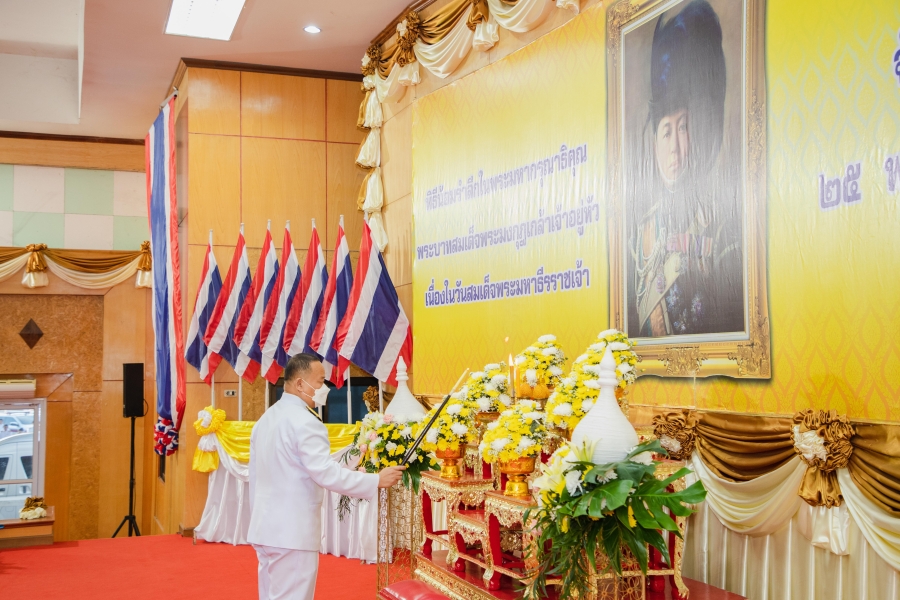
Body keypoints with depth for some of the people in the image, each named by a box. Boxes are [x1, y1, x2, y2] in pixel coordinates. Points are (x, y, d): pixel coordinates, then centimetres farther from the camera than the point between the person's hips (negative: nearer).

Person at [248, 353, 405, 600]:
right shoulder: (305, 421, -17)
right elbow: (326, 473, -24)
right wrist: (377, 480, -19)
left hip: (266, 526, 9)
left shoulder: (265, 418, 13)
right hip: (292, 532, -9)